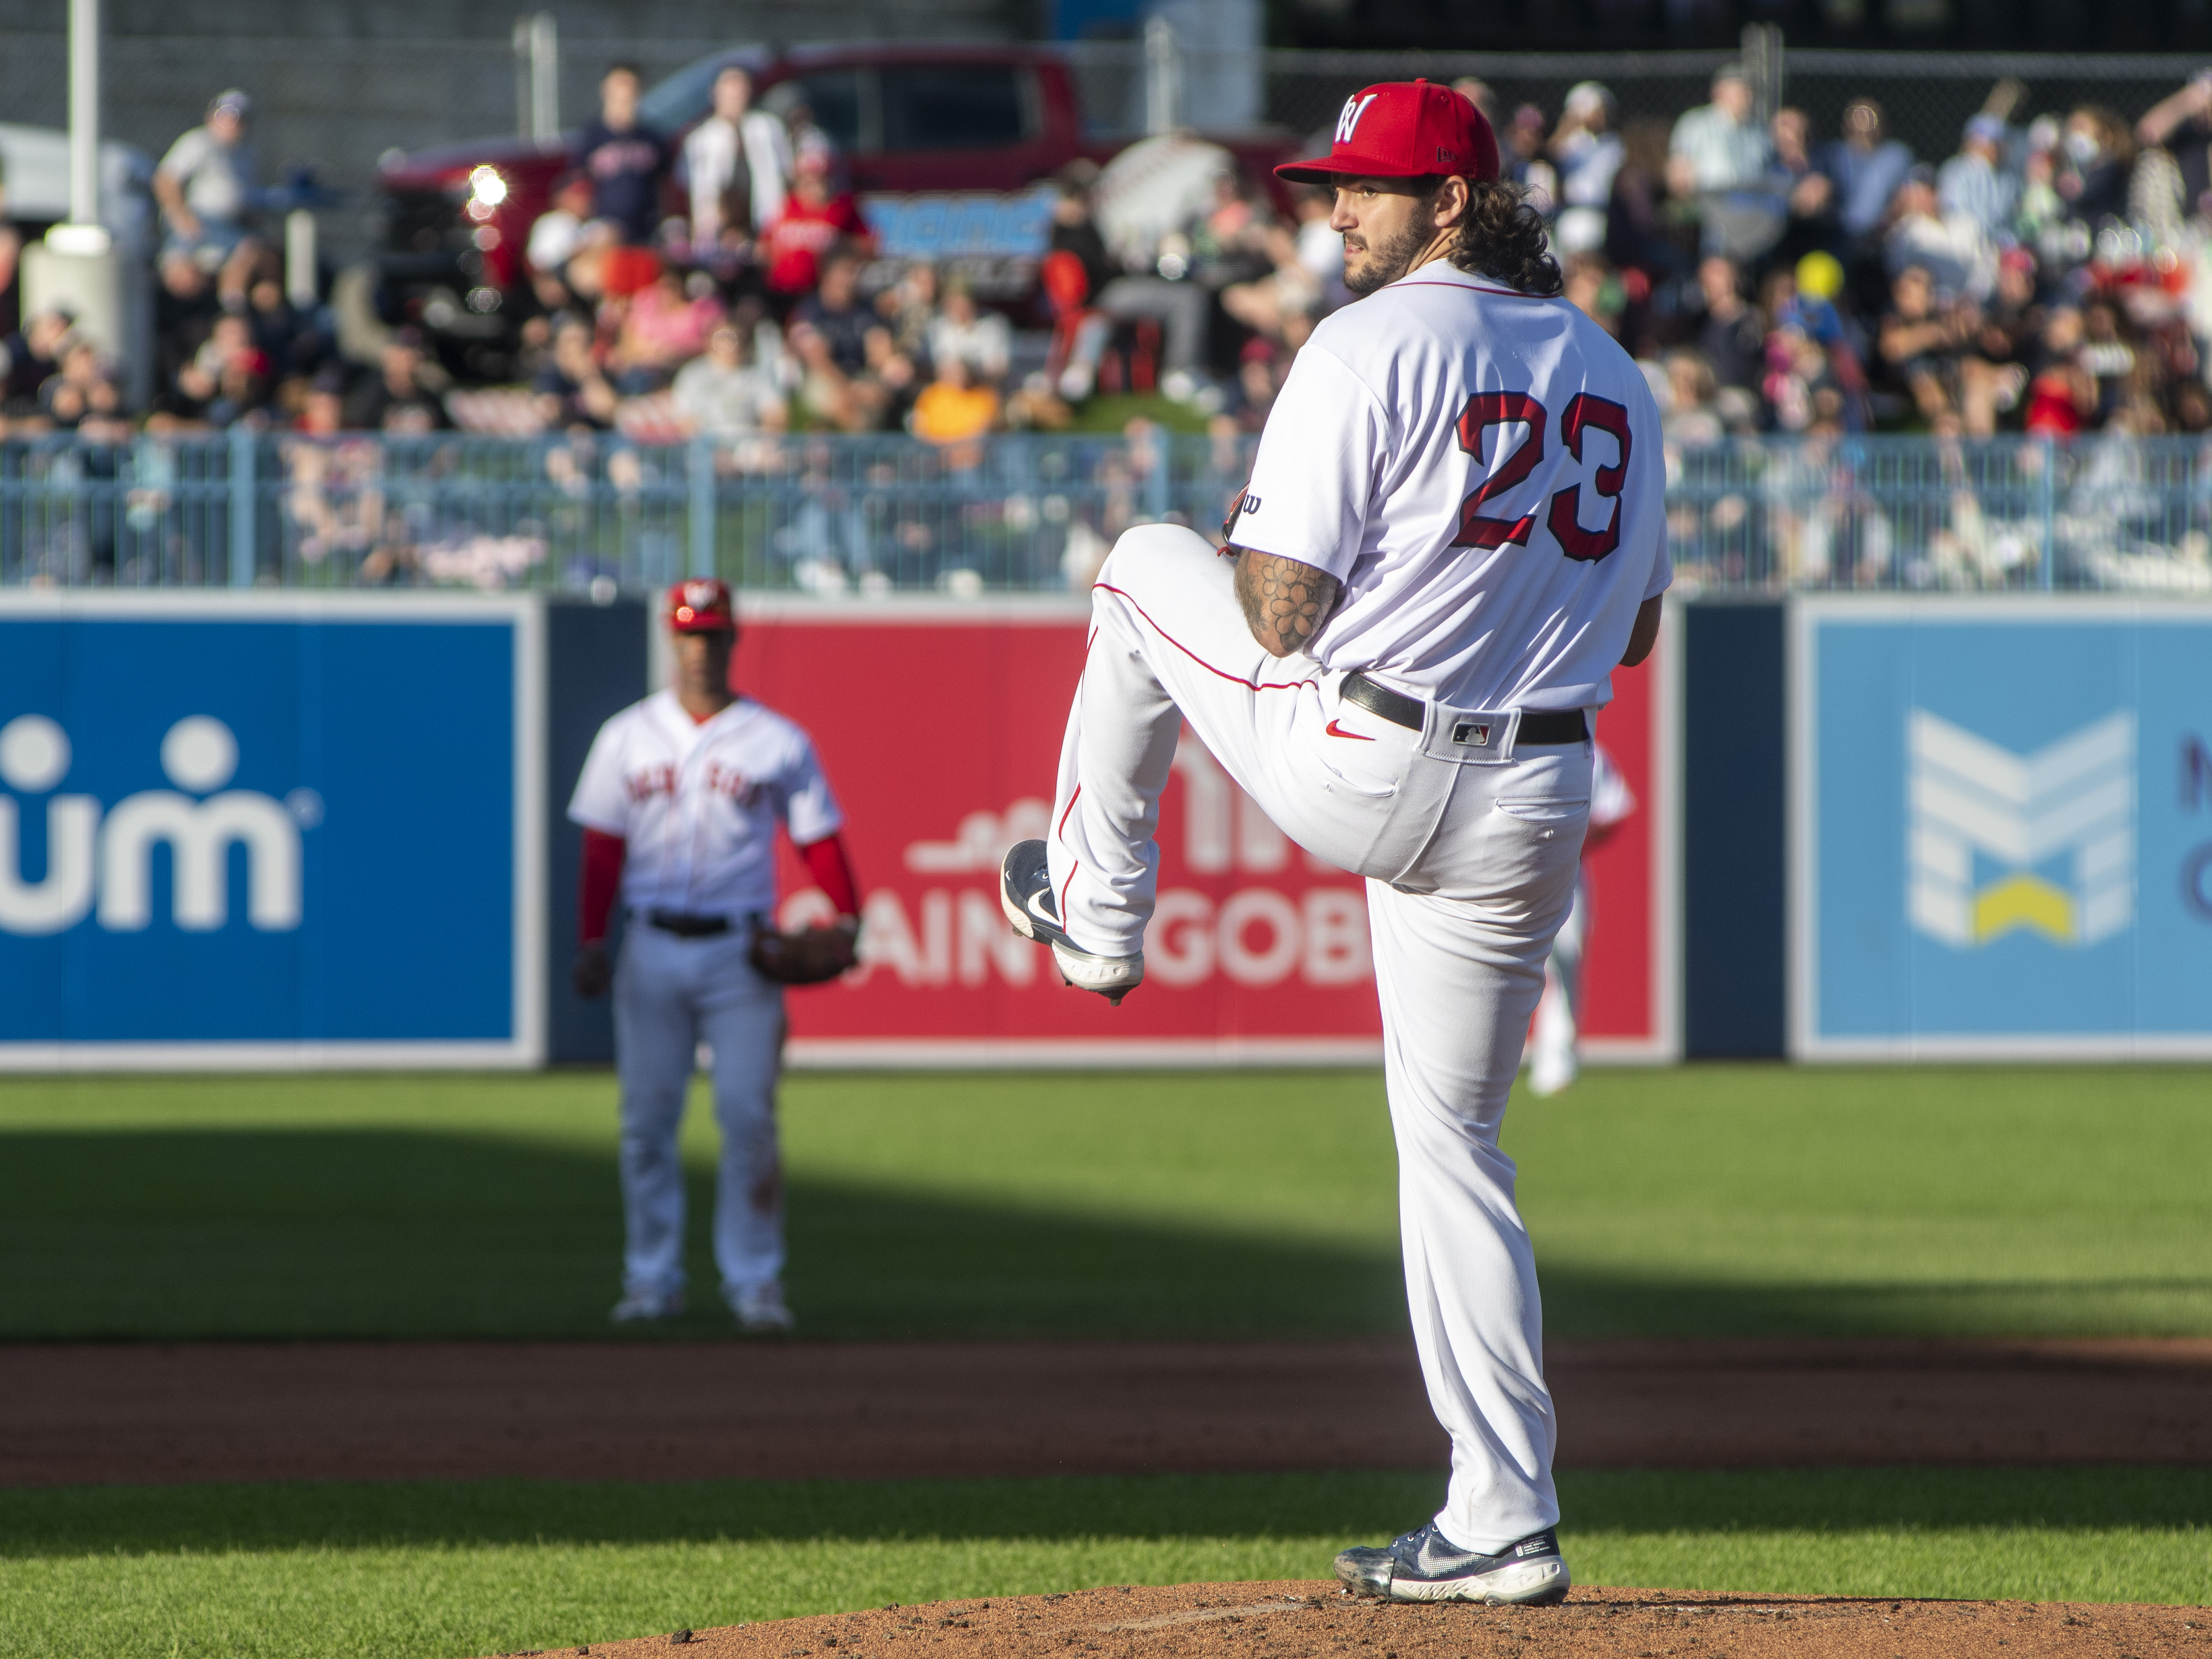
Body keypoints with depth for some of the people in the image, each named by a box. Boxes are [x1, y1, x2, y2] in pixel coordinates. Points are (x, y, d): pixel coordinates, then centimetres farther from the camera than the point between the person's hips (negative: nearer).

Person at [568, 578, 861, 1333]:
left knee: (748, 1116, -7)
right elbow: (603, 847, 8)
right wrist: (590, 942, 0)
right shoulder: (628, 738, 8)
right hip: (653, 950, 2)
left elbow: (818, 839, 2)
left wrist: (846, 917, -14)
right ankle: (652, 1279, 10)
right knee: (647, 1120, 2)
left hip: (741, 952, -2)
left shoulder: (777, 742, 4)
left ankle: (754, 1281, -1)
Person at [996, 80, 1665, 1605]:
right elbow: (1634, 629, 18)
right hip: (1535, 807, 6)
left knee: (1146, 569, 21)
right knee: (1453, 1141, 14)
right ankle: (1504, 1523, 7)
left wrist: (1252, 545, 9)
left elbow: (1281, 614, -13)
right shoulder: (1614, 376, 11)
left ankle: (1096, 916, 36)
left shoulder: (1371, 350, -11)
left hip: (1354, 772, -6)